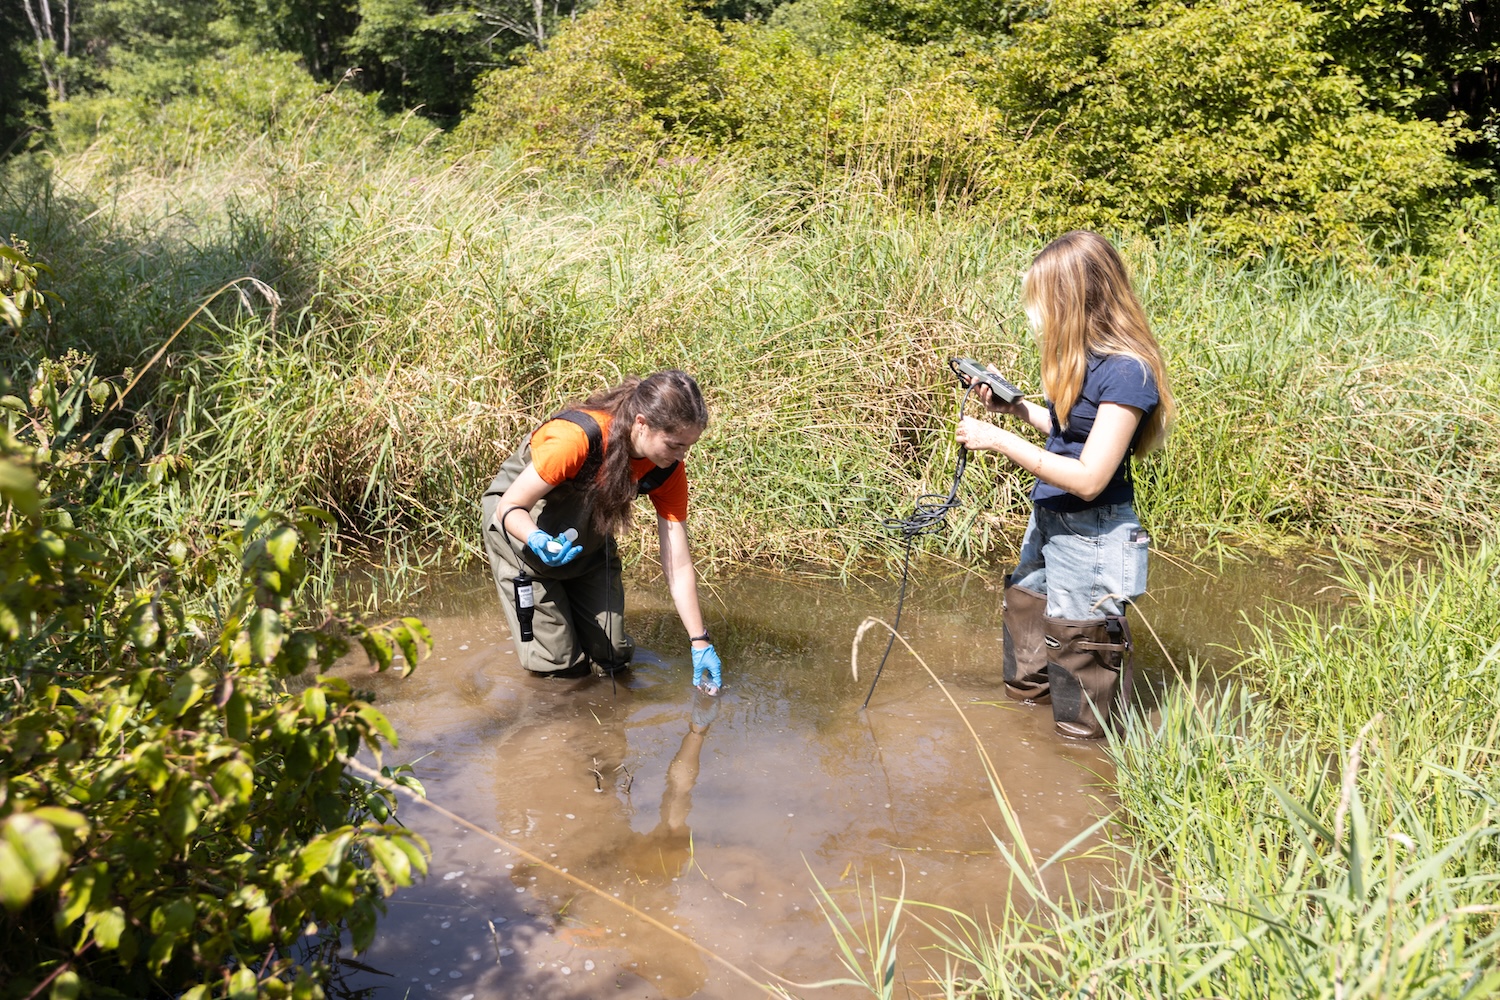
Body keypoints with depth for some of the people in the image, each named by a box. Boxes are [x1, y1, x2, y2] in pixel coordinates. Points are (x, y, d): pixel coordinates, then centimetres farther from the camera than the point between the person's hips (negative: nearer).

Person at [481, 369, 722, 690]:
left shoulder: (669, 471, -20)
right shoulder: (575, 437, -38)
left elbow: (678, 566, -15)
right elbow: (510, 506, -27)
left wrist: (701, 643, -16)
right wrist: (540, 542, -49)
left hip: (589, 540, 5)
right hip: (521, 527, -5)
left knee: (612, 657, 4)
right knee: (558, 664, -6)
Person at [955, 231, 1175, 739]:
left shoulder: (1125, 372, -24)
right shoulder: (1085, 356, 5)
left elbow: (1088, 478, -27)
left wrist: (1000, 440, -24)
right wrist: (1016, 408, 6)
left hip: (1091, 536, -9)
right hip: (1048, 521, 10)